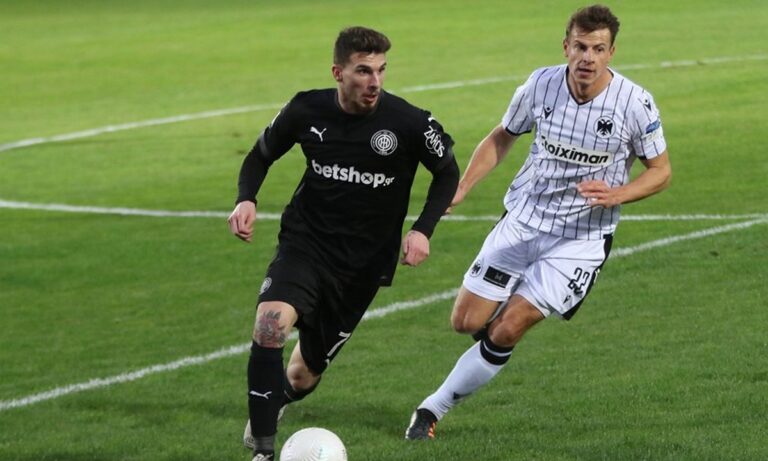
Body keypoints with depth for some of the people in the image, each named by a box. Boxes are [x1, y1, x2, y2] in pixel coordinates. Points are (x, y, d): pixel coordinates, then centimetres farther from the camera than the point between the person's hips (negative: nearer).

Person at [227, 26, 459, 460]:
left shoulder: (410, 123, -15)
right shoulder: (306, 110, -9)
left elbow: (447, 172, 4)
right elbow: (261, 155, 10)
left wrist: (423, 230, -10)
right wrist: (246, 200, -9)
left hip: (363, 262, 0)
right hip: (305, 244, 0)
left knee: (301, 378, 7)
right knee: (270, 324, -30)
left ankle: (270, 405, 45)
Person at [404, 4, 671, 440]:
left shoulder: (635, 103, -16)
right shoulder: (541, 85, -9)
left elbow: (661, 170, -2)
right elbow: (502, 138, 9)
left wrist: (616, 195, -22)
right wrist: (460, 188, -2)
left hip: (581, 237, -3)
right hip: (522, 221, 3)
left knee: (505, 331, -12)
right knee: (467, 322, 2)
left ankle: (433, 409, 3)